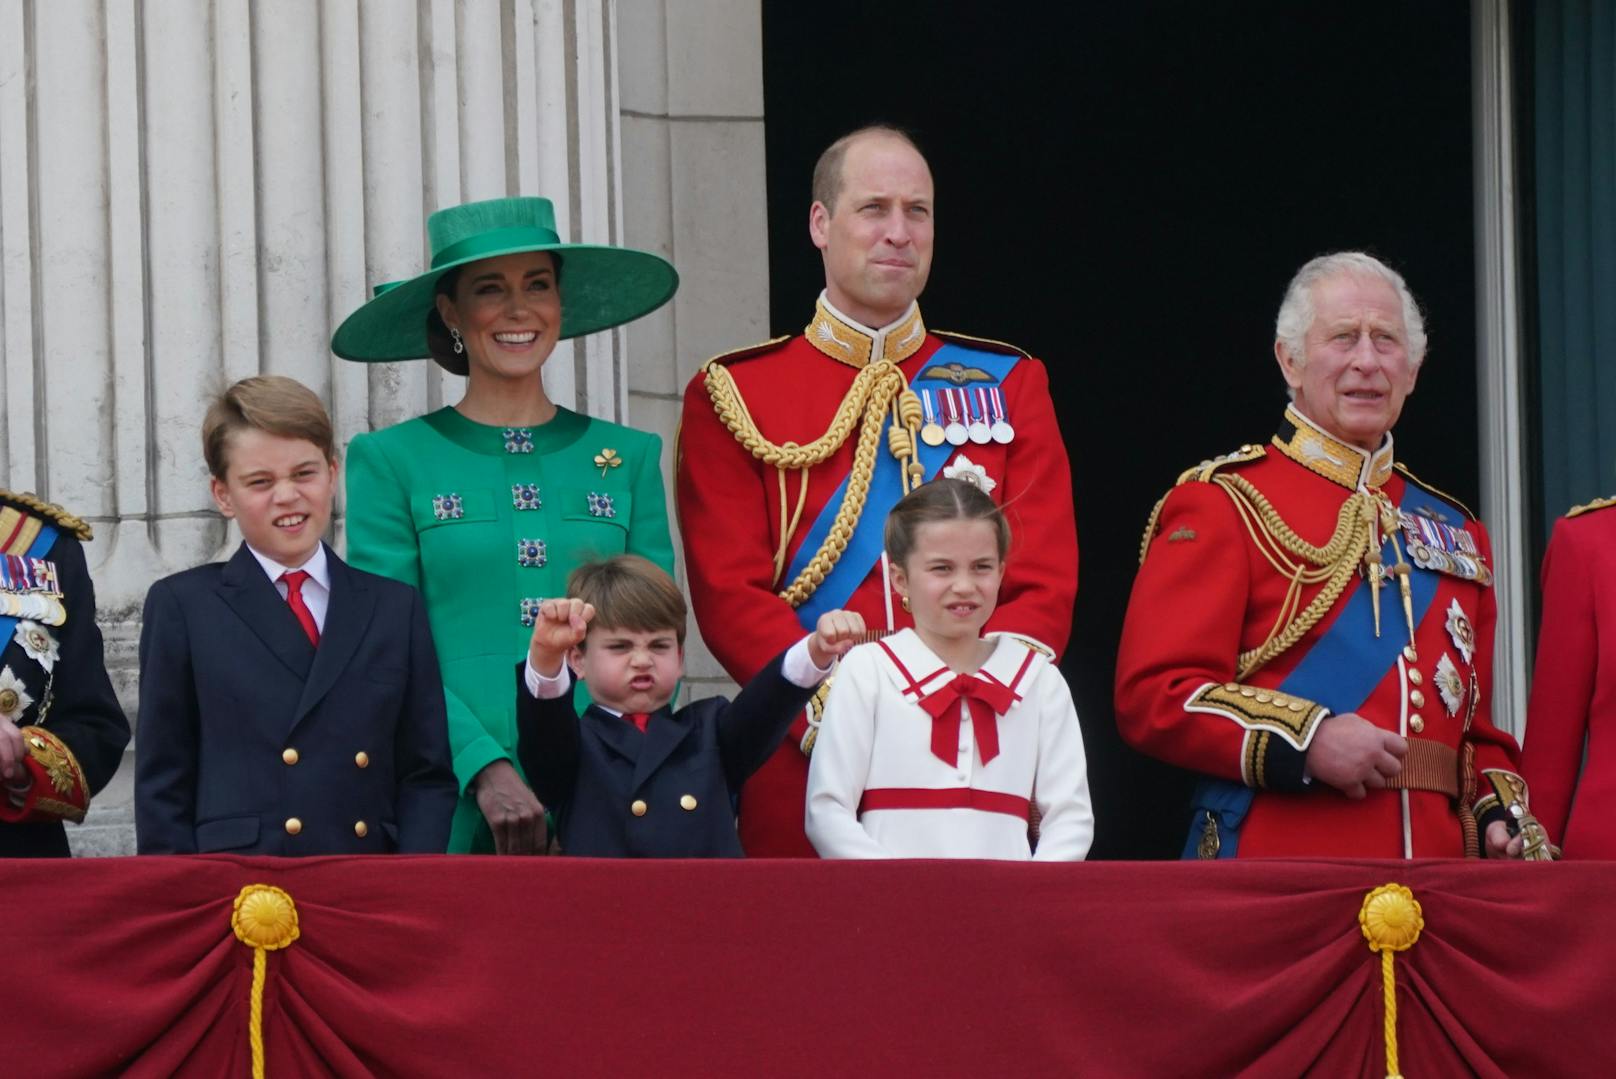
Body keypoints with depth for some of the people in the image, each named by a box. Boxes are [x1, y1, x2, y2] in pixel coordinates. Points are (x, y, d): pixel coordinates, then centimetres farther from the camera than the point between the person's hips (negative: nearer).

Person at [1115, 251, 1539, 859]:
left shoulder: (1455, 531, 19)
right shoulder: (1221, 506, 2)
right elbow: (1151, 694, -8)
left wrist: (1501, 816, 5)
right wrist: (1307, 740, -18)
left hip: (1434, 870, 5)